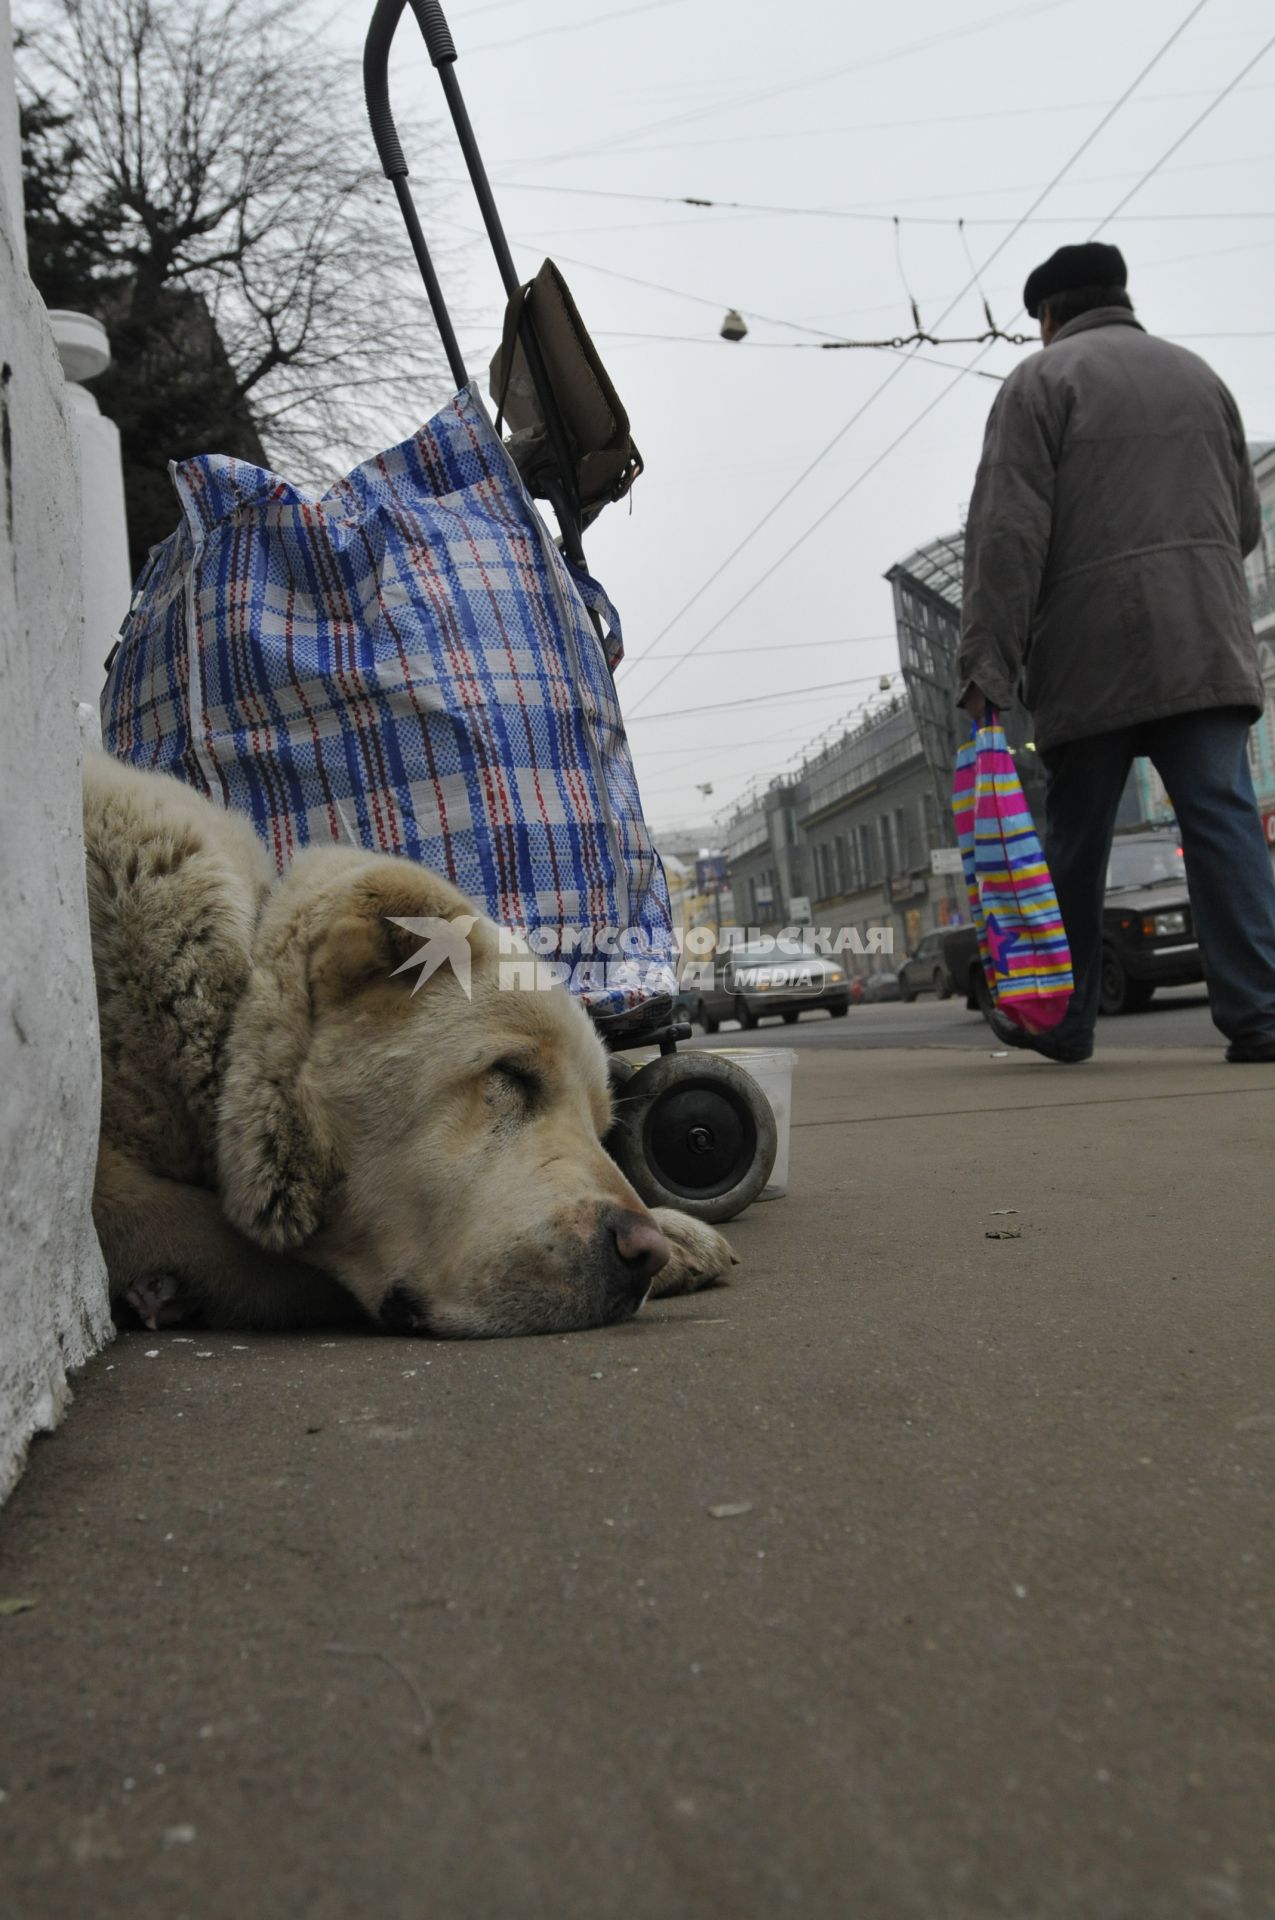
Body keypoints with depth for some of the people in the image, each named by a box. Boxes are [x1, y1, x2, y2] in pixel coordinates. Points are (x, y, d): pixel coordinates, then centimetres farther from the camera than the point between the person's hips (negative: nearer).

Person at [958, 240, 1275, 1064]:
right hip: (1208, 643, 4)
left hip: (1095, 651, -4)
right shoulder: (1198, 372, 21)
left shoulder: (1043, 379, 4)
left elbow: (1009, 531, -8)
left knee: (1077, 839, 6)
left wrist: (988, 664, -11)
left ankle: (1065, 1020, 15)